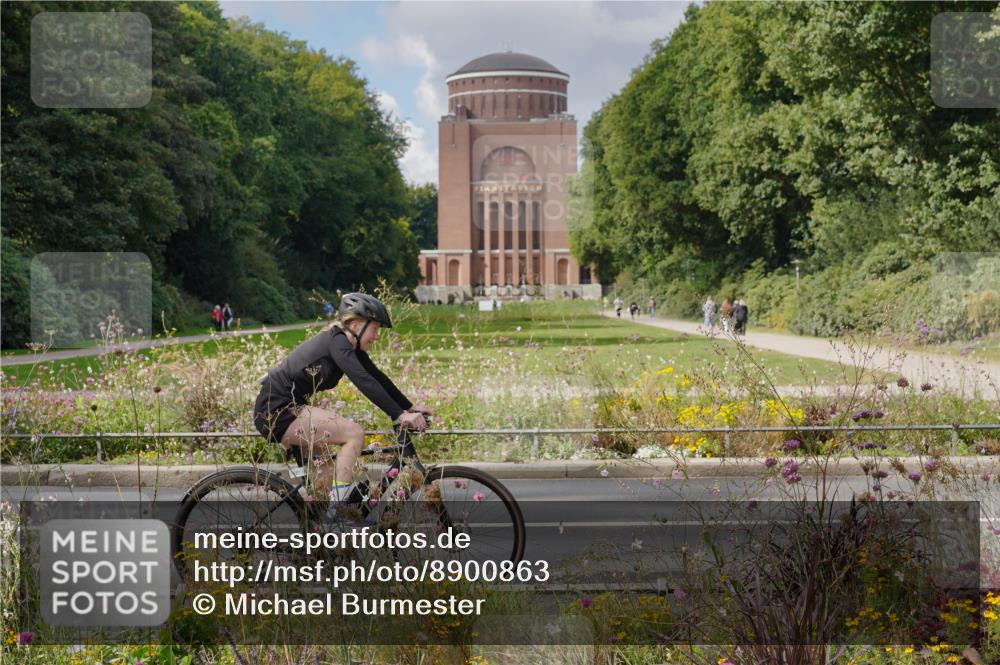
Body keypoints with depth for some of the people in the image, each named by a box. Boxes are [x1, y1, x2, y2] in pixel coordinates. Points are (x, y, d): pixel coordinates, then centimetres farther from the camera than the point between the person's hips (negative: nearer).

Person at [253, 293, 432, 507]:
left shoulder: (350, 345, 10)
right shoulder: (337, 342, -19)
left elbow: (378, 378, 13)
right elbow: (364, 382, -29)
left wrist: (410, 407, 7)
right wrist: (399, 416, -33)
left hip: (282, 409, 11)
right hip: (277, 410, -11)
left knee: (327, 471, 20)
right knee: (354, 434, -16)